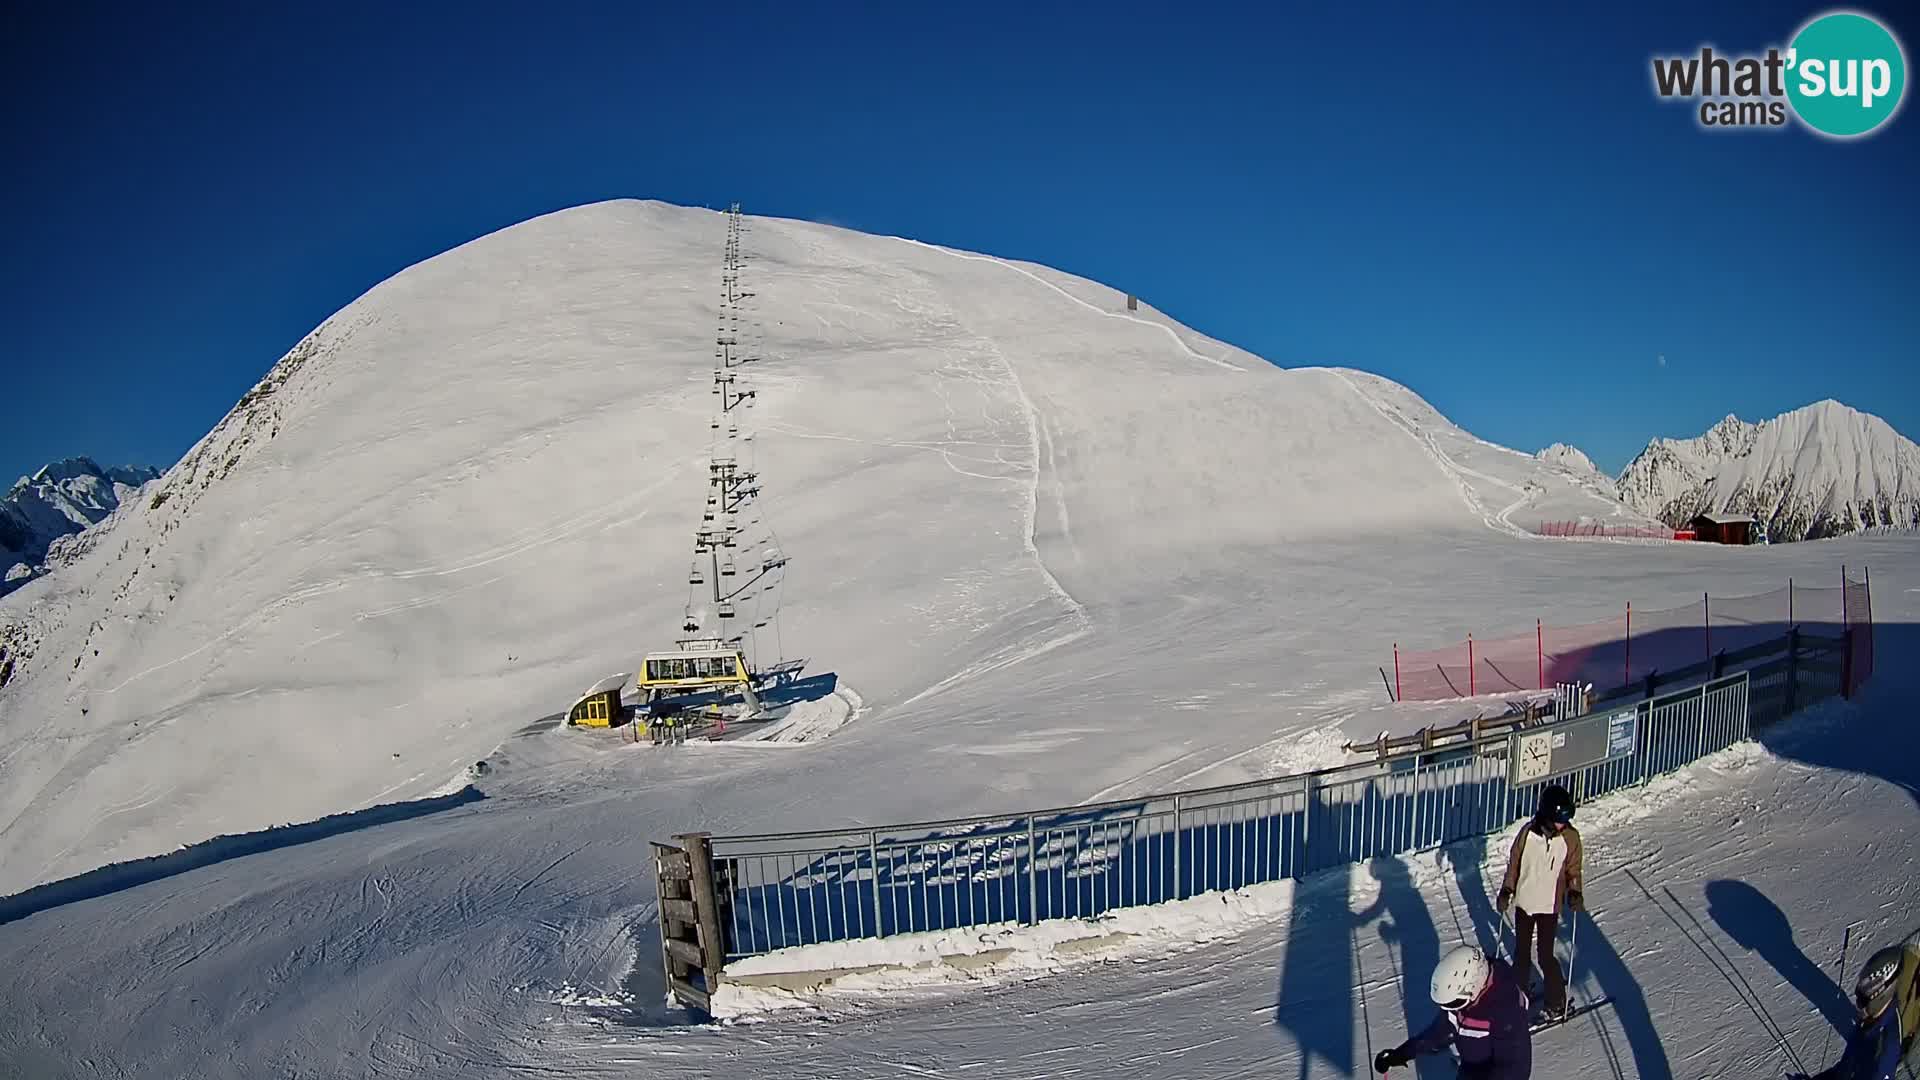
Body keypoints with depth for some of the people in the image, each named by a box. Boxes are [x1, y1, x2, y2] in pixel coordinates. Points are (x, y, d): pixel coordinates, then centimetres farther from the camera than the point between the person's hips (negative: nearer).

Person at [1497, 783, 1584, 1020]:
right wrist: (1506, 891, -8)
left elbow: (1573, 870, 0)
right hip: (1524, 902, 2)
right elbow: (1513, 863, -2)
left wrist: (1575, 893, -17)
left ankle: (1557, 1000, 20)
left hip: (1550, 906, -1)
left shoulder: (1571, 837, -12)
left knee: (1546, 957, -2)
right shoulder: (1528, 833, -14)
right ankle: (1519, 990, 35)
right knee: (1521, 951, 15)